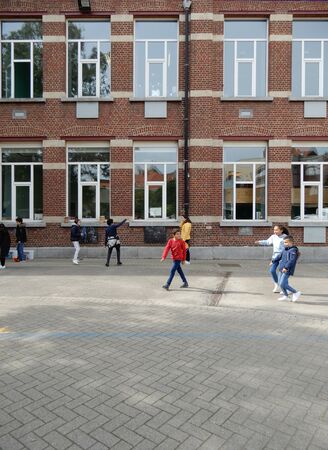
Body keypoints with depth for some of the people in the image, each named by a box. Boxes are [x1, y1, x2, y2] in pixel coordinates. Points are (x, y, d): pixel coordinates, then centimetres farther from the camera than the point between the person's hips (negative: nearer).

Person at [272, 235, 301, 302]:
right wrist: (274, 261, 37)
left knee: (282, 284, -14)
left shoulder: (293, 250, -13)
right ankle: (285, 296, 26)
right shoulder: (285, 249, 14)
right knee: (281, 283, 13)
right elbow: (280, 256, 29)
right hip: (283, 270, 9)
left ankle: (296, 292, 1)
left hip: (287, 270, -9)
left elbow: (292, 260, -23)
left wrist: (286, 267, -29)